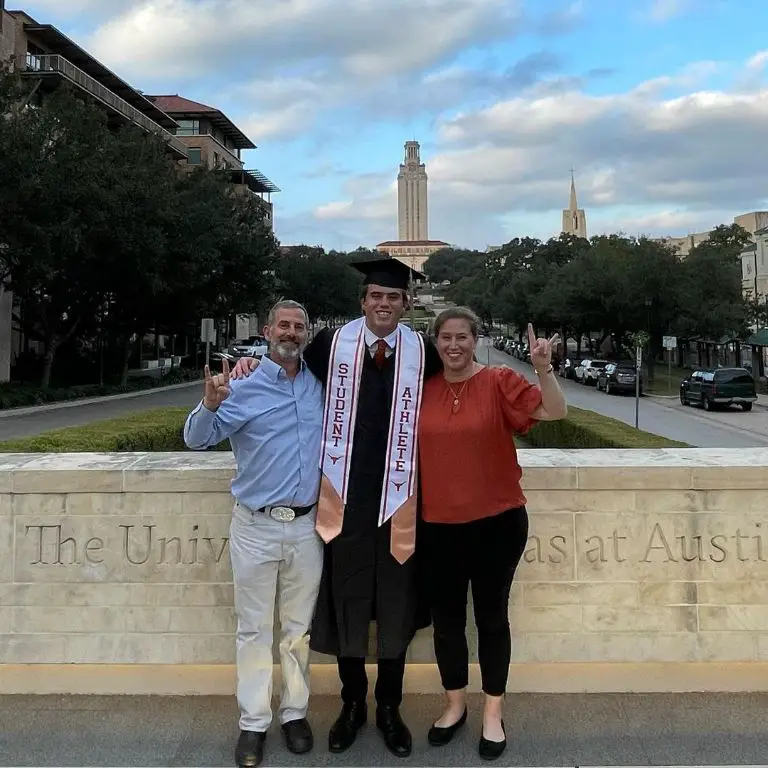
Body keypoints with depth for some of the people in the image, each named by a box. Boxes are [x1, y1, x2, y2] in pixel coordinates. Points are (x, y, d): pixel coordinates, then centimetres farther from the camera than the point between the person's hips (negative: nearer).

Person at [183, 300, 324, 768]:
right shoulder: (243, 385, -5)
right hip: (256, 527, -3)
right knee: (255, 628, 7)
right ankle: (254, 722, 19)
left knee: (299, 627, 14)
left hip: (307, 527, 3)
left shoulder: (319, 385, 5)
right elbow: (198, 439, -12)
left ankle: (295, 712, 27)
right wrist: (210, 404, -32)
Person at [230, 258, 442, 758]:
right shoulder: (333, 344, -3)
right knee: (346, 605, 12)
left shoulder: (422, 352, -2)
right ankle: (353, 704, 33)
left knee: (395, 609, 12)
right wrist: (254, 360, -5)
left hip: (397, 501, 0)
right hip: (345, 498, 0)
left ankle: (389, 708, 31)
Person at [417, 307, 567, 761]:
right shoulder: (422, 389, 2)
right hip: (438, 525, 3)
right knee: (446, 617, 14)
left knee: (492, 616, 10)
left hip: (497, 521, -3)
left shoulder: (499, 382, -6)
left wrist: (544, 367, -27)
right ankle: (455, 705, 34)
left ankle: (493, 714, 27)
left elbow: (555, 412, -15)